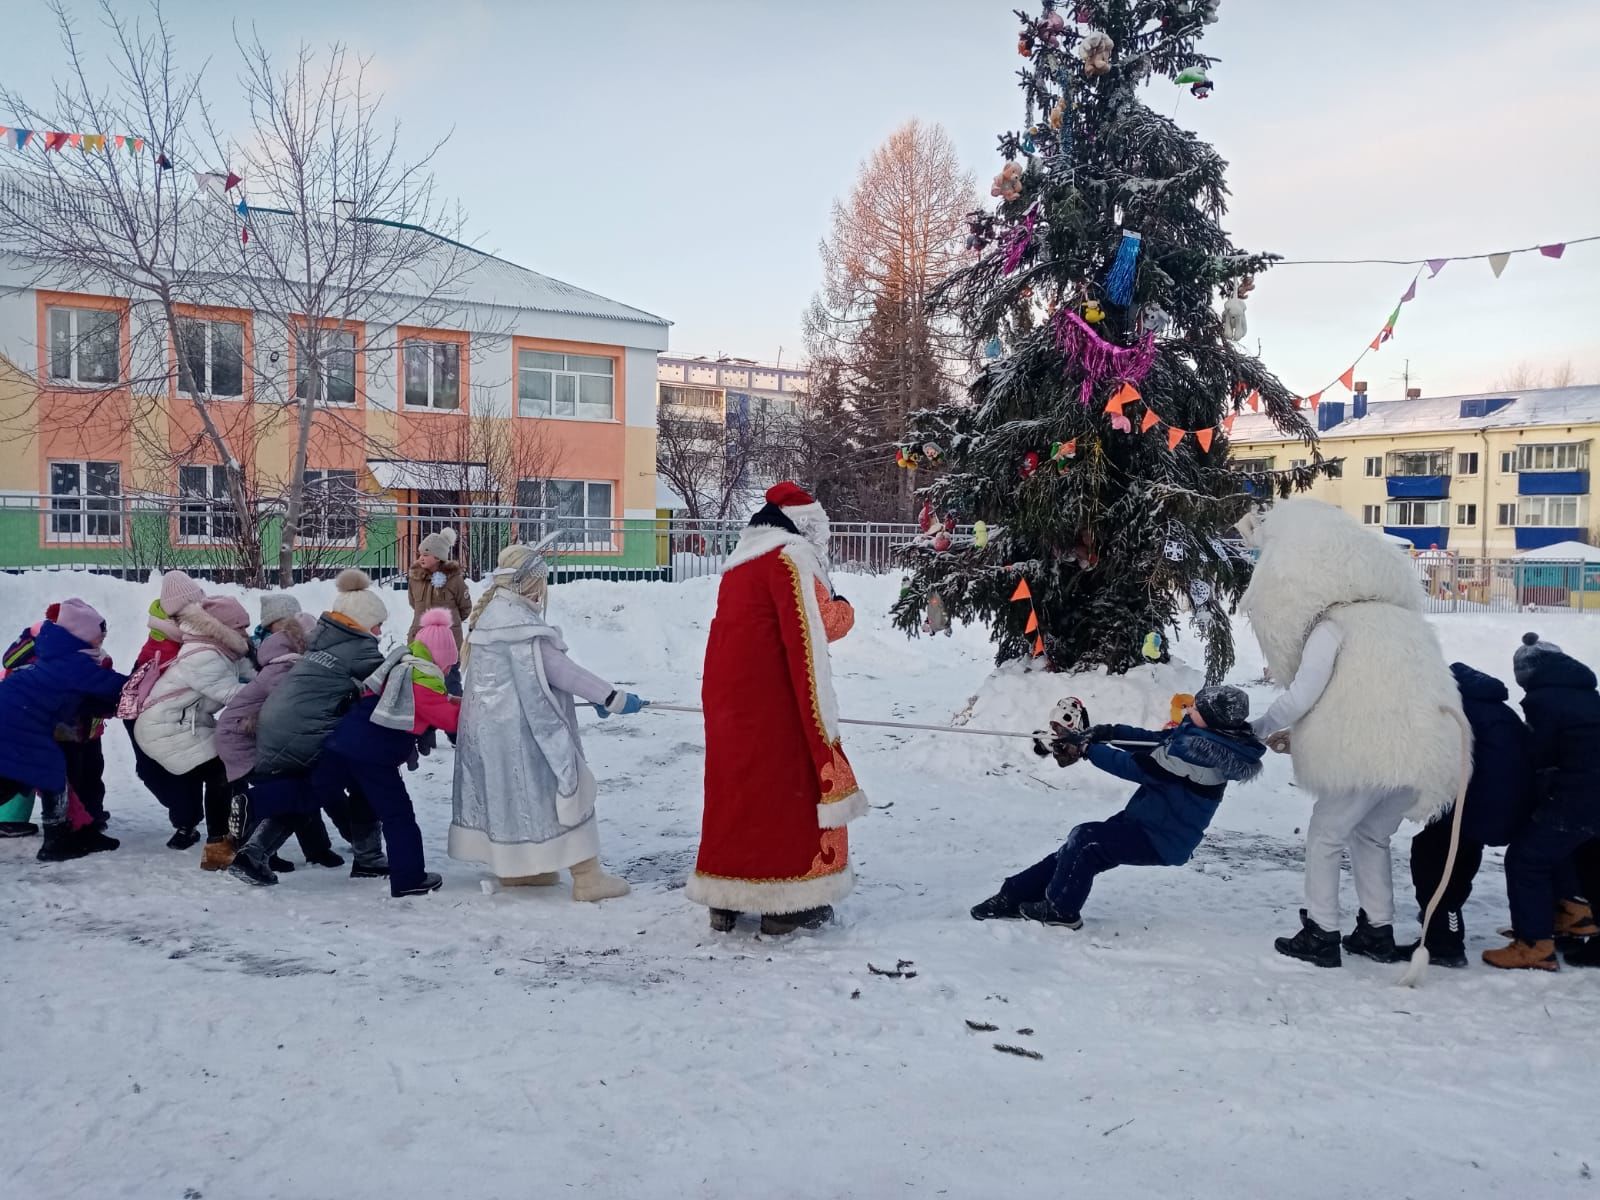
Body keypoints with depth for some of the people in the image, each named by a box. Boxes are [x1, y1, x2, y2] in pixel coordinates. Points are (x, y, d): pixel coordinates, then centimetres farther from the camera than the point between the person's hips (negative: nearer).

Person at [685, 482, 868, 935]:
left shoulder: (740, 559, 19)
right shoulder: (792, 555, -8)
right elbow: (827, 622, -13)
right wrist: (838, 604, 4)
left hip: (726, 695, 8)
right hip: (772, 699, -8)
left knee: (732, 787, 12)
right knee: (787, 787, -1)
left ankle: (725, 900, 16)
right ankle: (786, 903, 3)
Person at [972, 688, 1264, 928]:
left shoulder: (1200, 748, -25)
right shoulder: (1218, 737, 5)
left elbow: (1138, 766, -23)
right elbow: (1154, 740, 10)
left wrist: (1086, 747, -14)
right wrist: (1111, 732, -4)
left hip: (1161, 840, -9)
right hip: (1147, 822, 9)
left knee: (1086, 839, -17)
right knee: (1083, 847, 4)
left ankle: (1061, 909, 0)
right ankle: (1015, 896, 6)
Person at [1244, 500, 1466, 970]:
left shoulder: (1332, 625, -4)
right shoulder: (1396, 616, 19)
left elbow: (1301, 695, -11)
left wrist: (1261, 731, 8)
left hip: (1370, 754, -7)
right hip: (1423, 753, 7)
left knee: (1325, 838, 9)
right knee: (1371, 837, 25)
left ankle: (1321, 935, 10)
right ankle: (1378, 930, 27)